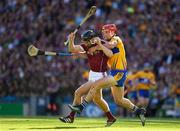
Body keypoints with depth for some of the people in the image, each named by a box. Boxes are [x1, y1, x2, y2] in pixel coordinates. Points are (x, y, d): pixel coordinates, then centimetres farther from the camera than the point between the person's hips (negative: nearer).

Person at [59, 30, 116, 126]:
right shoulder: (86, 46, -1)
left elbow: (110, 54, -33)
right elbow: (72, 49, -12)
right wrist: (71, 40, -30)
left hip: (99, 76, -7)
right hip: (92, 74, 7)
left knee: (78, 92, -9)